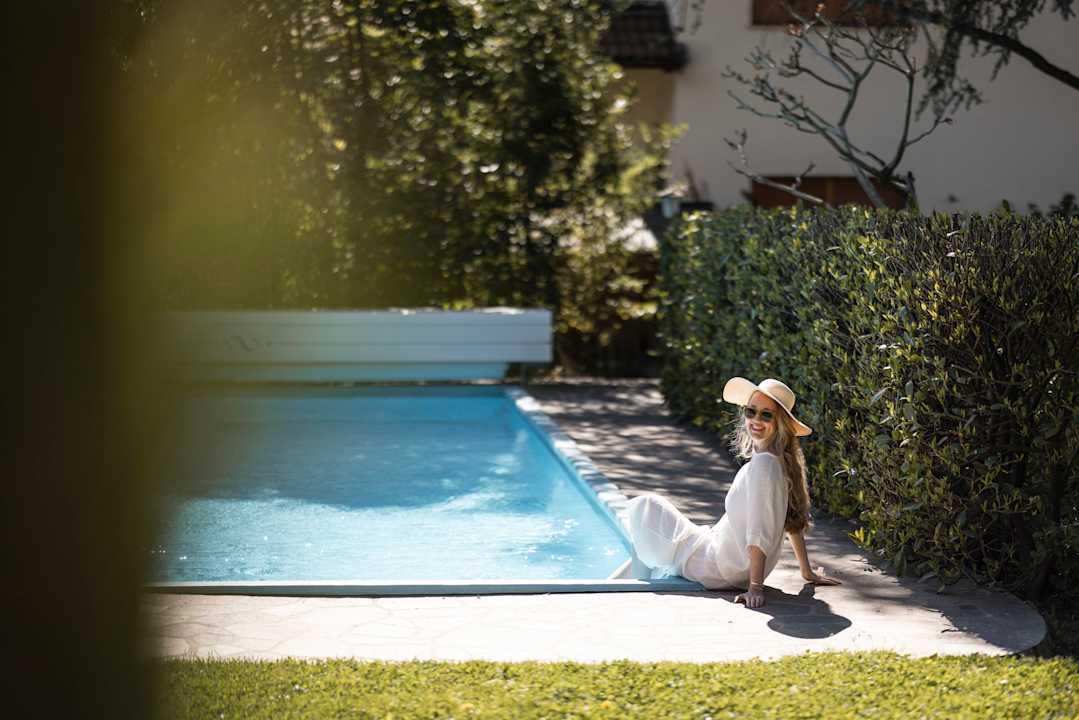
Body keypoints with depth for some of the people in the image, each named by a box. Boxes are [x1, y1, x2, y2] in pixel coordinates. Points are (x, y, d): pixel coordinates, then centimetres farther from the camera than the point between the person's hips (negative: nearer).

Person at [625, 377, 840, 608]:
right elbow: (794, 522, 7)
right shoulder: (784, 461, -2)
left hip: (722, 569, -9)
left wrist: (755, 587, -30)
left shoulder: (762, 463, -30)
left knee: (641, 507, 6)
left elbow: (759, 533, -31)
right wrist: (808, 572, 14)